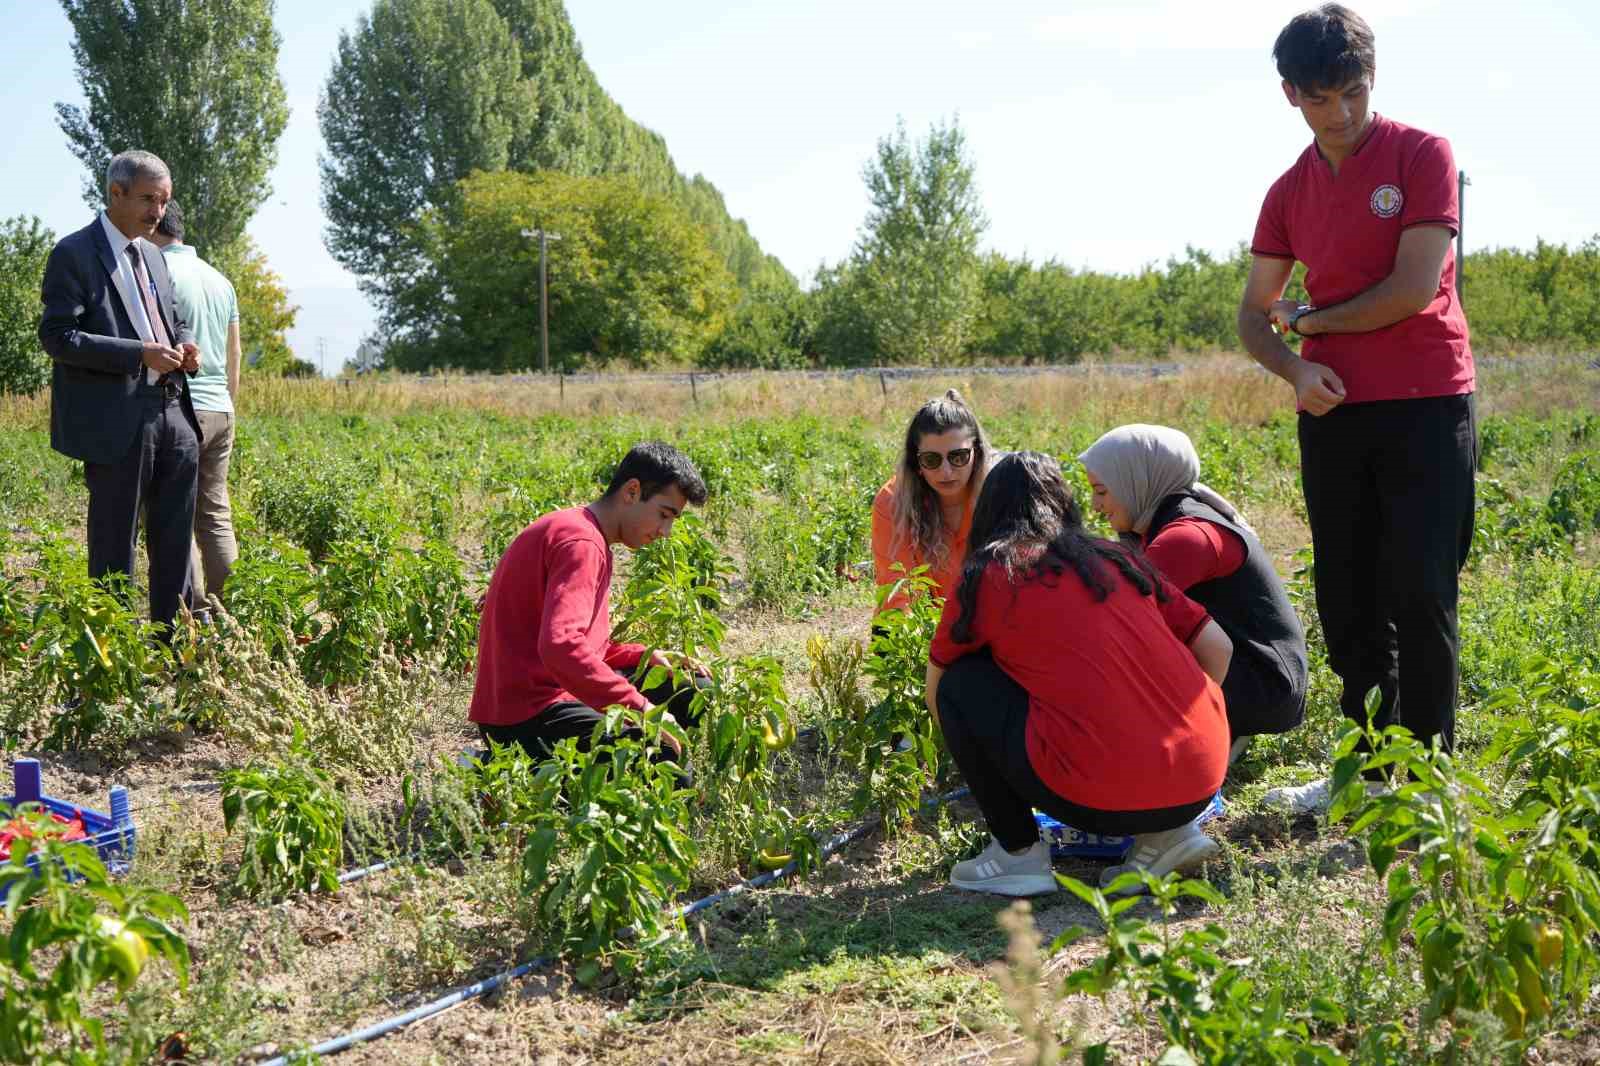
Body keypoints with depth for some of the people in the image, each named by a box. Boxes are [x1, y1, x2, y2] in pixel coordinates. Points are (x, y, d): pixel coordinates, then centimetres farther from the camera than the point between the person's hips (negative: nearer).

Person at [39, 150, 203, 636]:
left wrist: (184, 344, 2)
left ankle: (174, 635, 20)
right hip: (117, 420, -7)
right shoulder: (74, 253, -6)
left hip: (173, 413, 7)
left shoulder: (152, 254, 17)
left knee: (174, 540, 11)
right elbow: (57, 336, -12)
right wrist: (139, 353, -19)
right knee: (114, 544, 2)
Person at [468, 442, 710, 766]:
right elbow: (560, 648, -32)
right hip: (528, 716, -11)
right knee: (667, 759, -26)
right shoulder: (582, 543, -17)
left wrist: (645, 656, 3)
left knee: (691, 691, 15)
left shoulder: (582, 533, 17)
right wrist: (640, 707, -29)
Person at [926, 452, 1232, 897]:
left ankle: (1018, 854, 11)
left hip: (1100, 799, -5)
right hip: (1201, 783, 5)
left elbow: (935, 693, 19)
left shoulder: (986, 577, 6)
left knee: (960, 683, 11)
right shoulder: (1119, 559, 17)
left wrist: (974, 753, 38)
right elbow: (1218, 648, 19)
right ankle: (1167, 833, 16)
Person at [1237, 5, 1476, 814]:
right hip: (1333, 413, 5)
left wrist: (1309, 319, -1)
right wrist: (1293, 368, -8)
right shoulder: (1290, 193, 11)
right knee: (1348, 603, 8)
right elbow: (1253, 316, 12)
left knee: (1420, 596, -5)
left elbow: (1414, 289, -13)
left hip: (1426, 406, -5)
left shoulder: (1422, 155, -4)